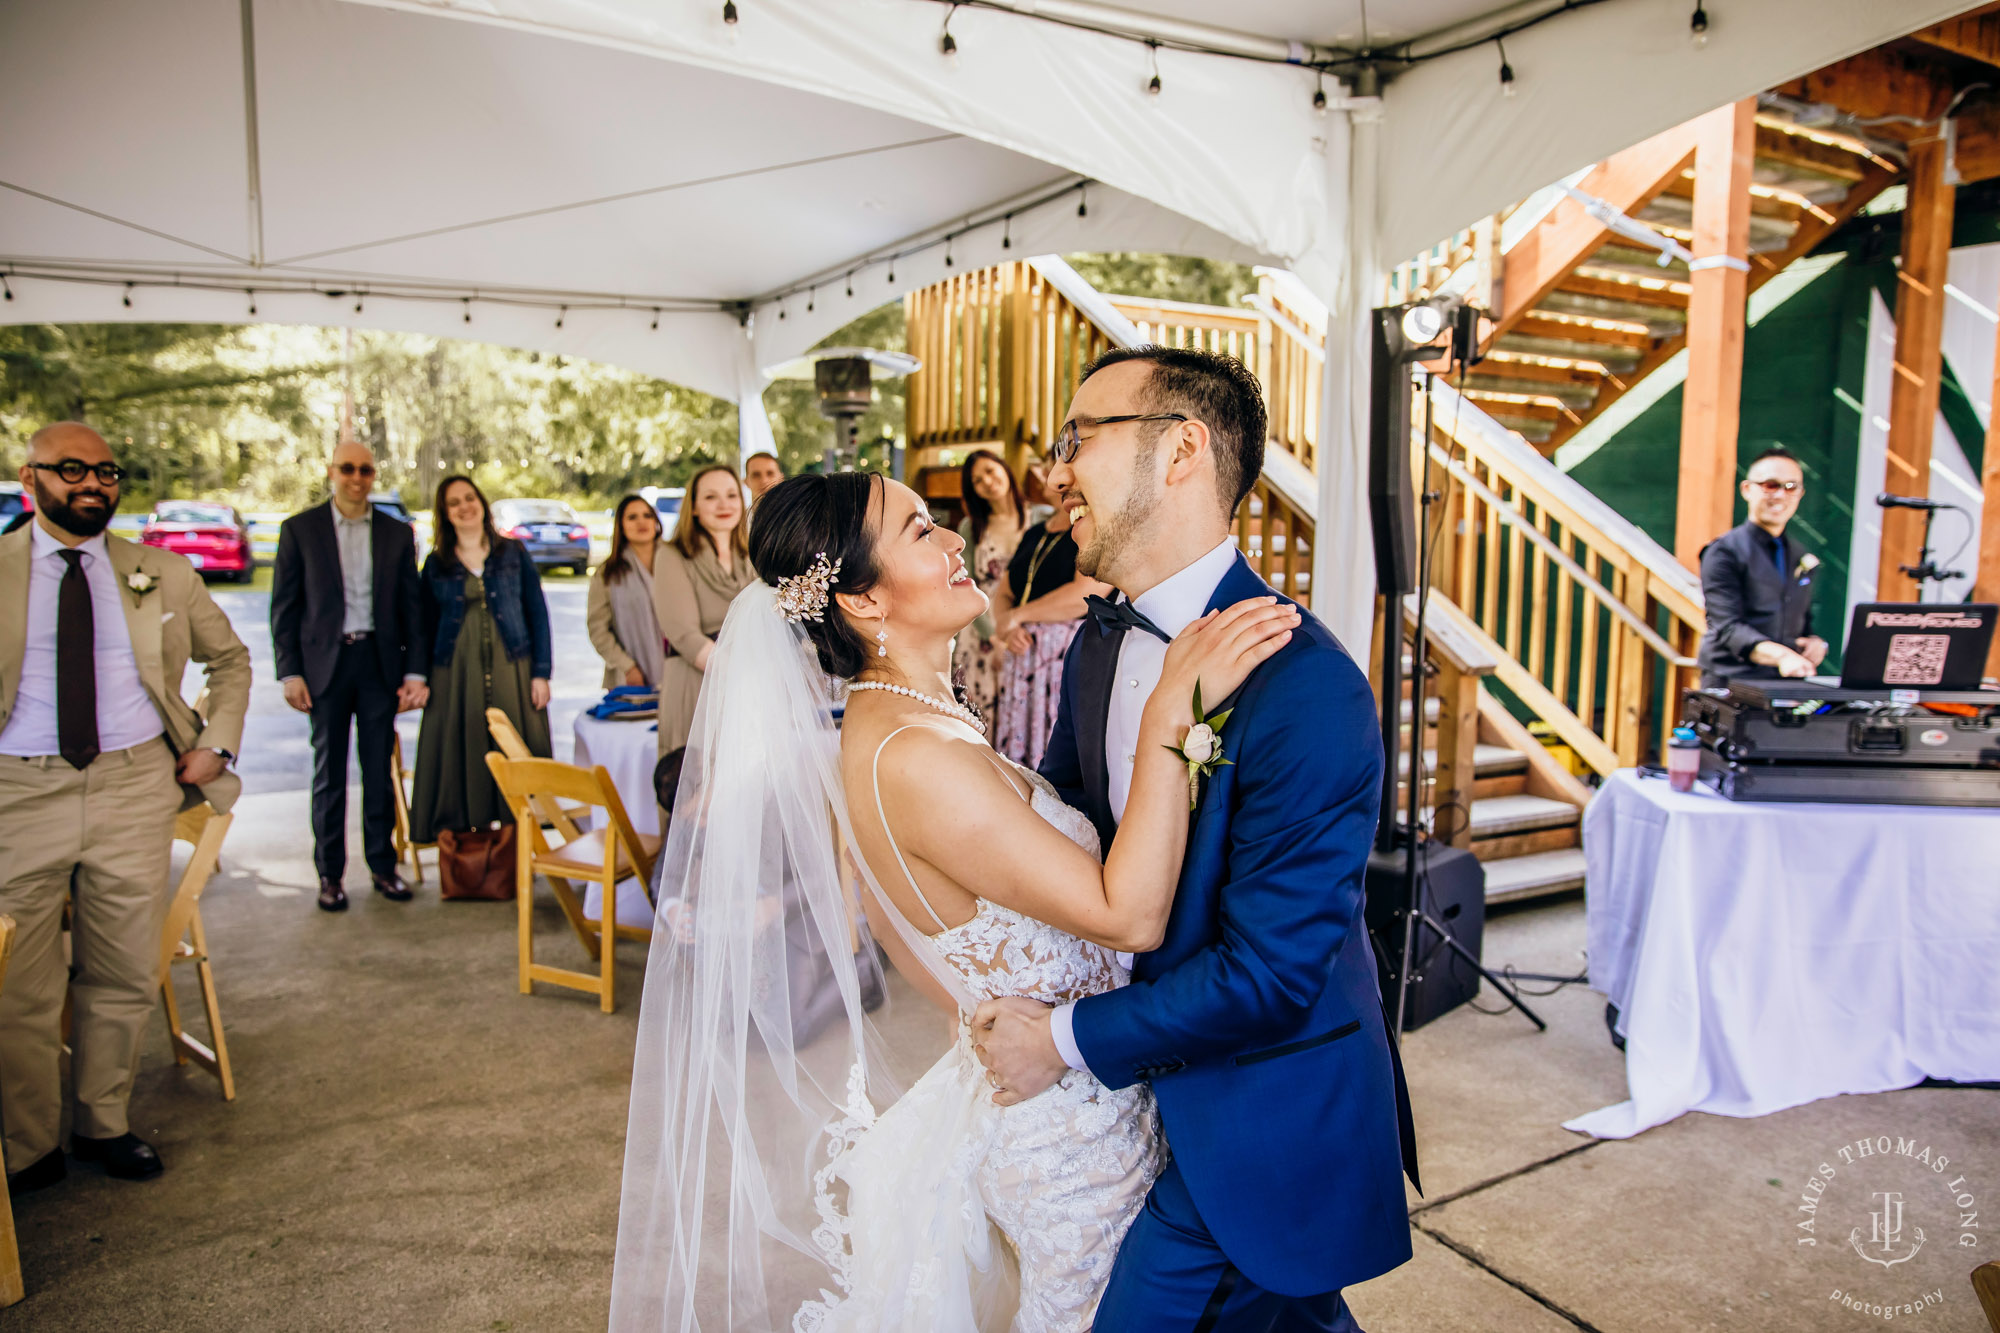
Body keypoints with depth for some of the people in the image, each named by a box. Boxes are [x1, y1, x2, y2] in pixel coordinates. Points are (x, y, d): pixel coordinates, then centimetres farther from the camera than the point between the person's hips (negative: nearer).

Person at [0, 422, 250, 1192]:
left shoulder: (163, 576, 9)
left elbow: (230, 659, 20)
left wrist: (215, 745, 8)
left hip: (134, 788, 2)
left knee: (126, 978, 10)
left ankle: (103, 1125, 28)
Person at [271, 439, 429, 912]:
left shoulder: (397, 533, 6)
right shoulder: (299, 529, 2)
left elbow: (411, 607, 7)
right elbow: (284, 607, 1)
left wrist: (415, 670, 0)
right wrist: (289, 672, -6)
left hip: (380, 662, 1)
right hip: (326, 663, -1)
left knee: (379, 770, 7)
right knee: (329, 772, 6)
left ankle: (383, 864, 19)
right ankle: (329, 874, 15)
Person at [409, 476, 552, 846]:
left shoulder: (513, 553, 7)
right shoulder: (436, 565, 9)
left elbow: (538, 614, 5)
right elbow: (427, 626, 11)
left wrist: (541, 673, -3)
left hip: (511, 671, -1)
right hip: (456, 677, 1)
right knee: (463, 759, -1)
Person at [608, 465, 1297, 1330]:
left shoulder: (875, 725, 0)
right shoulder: (917, 759, -31)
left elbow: (890, 914, 11)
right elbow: (1129, 915, -30)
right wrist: (1171, 712, -33)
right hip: (1071, 1120, -9)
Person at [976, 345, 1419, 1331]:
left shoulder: (1307, 688, -28)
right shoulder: (1100, 646, -1)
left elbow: (1268, 973, -26)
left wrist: (1069, 1042, -17)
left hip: (1259, 1126, -7)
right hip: (1161, 1080, 7)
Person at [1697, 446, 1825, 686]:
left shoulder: (1802, 557, 18)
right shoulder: (1724, 552, -2)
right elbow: (1727, 628, -13)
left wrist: (1816, 642, 6)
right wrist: (1780, 655, -29)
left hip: (1789, 686, 5)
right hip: (1731, 684, -5)